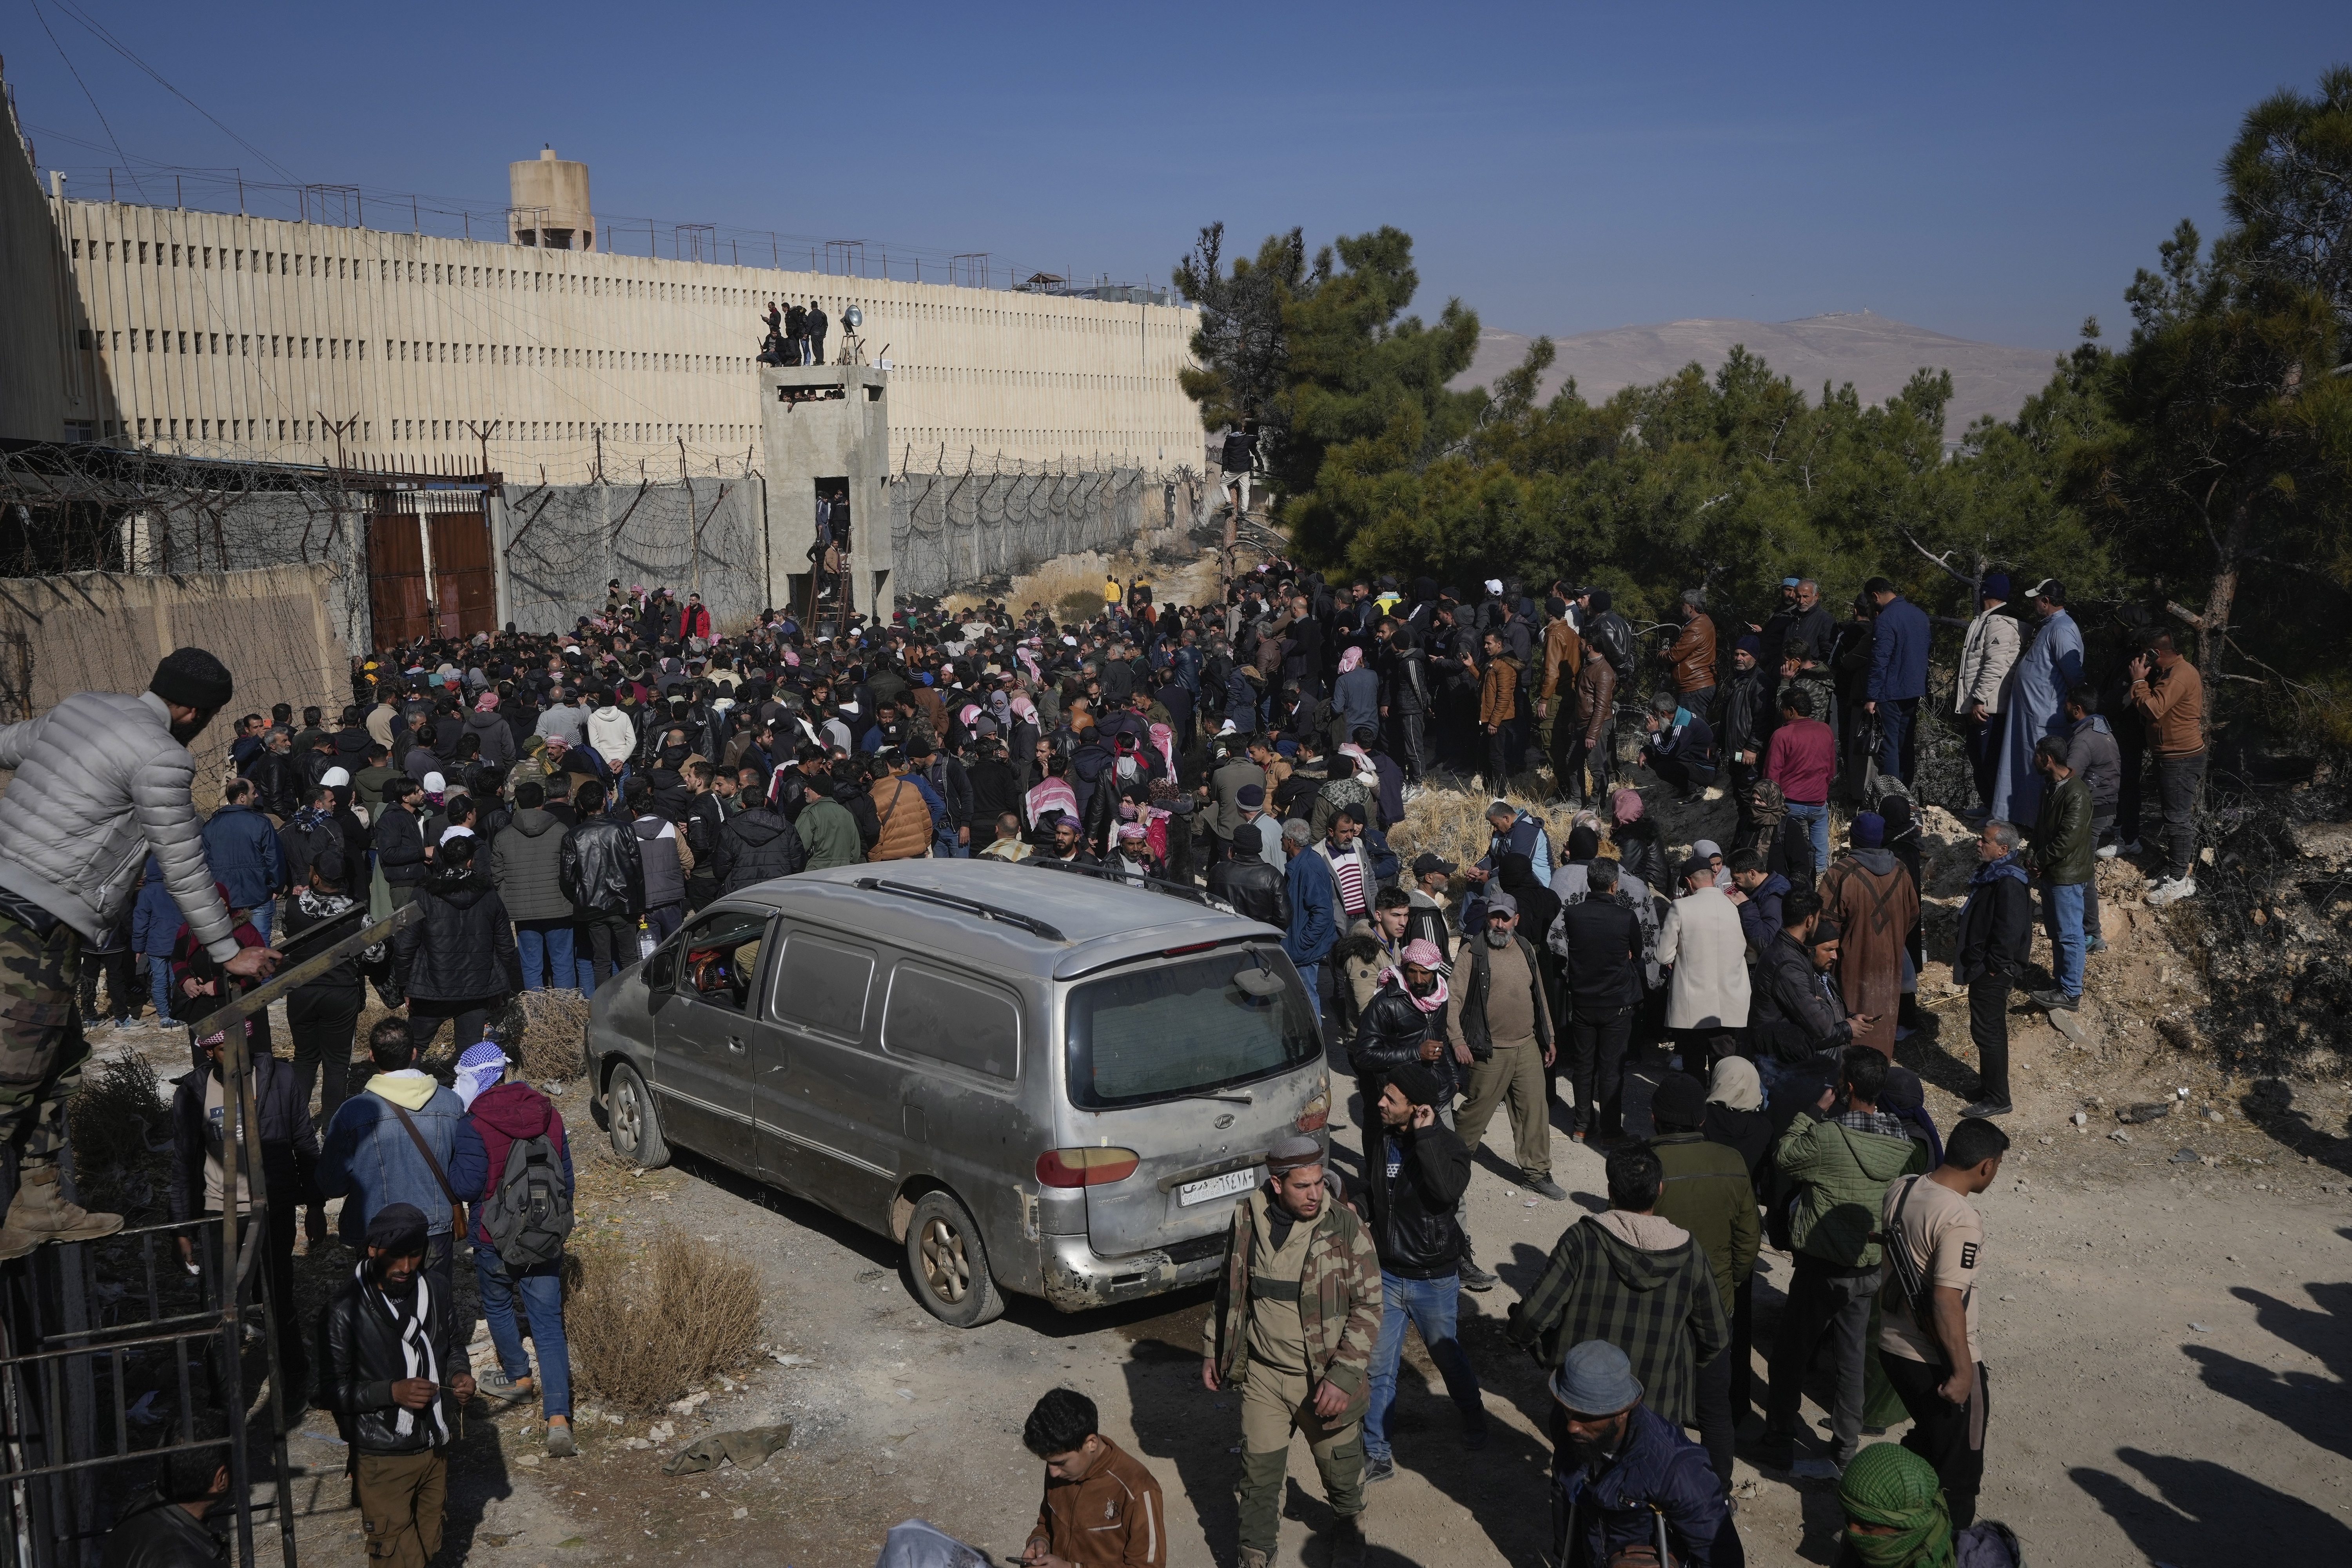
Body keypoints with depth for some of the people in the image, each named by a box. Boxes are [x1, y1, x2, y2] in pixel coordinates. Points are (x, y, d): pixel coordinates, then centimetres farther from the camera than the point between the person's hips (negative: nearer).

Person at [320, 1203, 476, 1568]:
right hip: (383, 1459, -5)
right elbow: (331, 1389, -15)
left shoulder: (437, 1288, -4)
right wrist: (392, 1391, -26)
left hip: (435, 1447, 5)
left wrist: (459, 1373, -8)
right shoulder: (347, 1309, -18)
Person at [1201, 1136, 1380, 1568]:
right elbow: (1229, 1289, 10)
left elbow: (1369, 1306, -13)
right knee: (1259, 1476, 9)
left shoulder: (1345, 1226, -15)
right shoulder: (1247, 1220, -5)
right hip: (1263, 1375, 2)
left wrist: (1343, 1377, -19)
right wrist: (1213, 1351, 12)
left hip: (1325, 1381, -2)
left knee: (1342, 1476, 15)